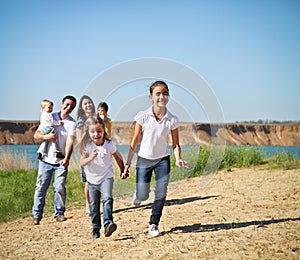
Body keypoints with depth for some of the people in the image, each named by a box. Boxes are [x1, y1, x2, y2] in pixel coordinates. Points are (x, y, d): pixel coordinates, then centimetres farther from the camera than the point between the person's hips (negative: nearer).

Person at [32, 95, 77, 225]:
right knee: (41, 187, 0)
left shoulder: (72, 123, -3)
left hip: (61, 161, -1)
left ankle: (59, 213, 11)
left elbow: (70, 141, -17)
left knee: (60, 187, -6)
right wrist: (46, 136, -18)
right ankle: (37, 215, 9)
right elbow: (36, 135, 4)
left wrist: (67, 158, -32)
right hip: (46, 159, 1)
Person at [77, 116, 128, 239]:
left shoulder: (109, 144, -7)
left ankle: (108, 224, -33)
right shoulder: (87, 146, -8)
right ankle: (96, 228, 25)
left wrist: (123, 171, 8)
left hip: (106, 177, -2)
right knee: (94, 206, 10)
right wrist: (91, 157, -31)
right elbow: (82, 162, -13)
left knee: (107, 199, -25)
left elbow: (118, 157, 8)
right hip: (92, 180, 2)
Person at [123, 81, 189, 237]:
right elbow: (135, 141, -6)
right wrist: (128, 163, -4)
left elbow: (175, 144, -2)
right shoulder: (143, 116, -12)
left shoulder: (172, 120, -9)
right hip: (144, 159, -1)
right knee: (142, 197, -1)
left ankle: (153, 225, 13)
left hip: (162, 160, 1)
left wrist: (178, 159, -21)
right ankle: (138, 194, 37)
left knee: (161, 194, -5)